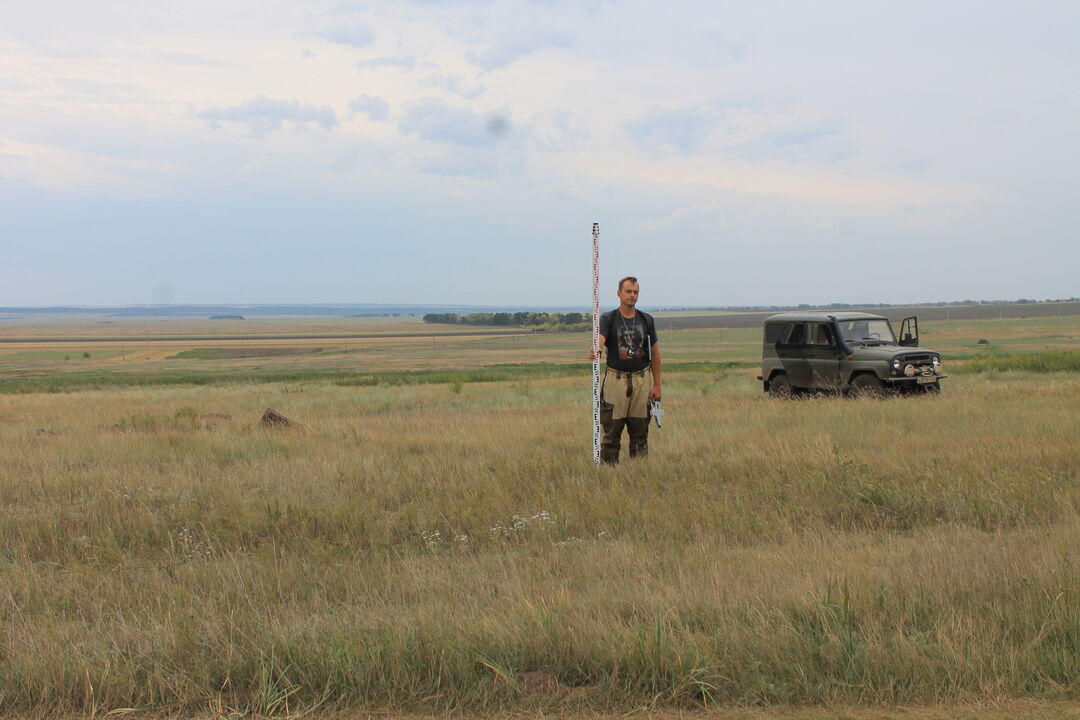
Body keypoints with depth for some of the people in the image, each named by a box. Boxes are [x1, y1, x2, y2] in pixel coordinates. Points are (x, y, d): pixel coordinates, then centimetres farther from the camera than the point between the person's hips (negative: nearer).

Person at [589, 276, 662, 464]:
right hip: (616, 379, -3)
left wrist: (656, 385, 4)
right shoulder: (608, 319, -2)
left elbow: (655, 353, 9)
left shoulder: (647, 320, 7)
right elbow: (600, 339, -21)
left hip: (642, 380, 3)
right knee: (612, 432, 0)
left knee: (640, 433, 8)